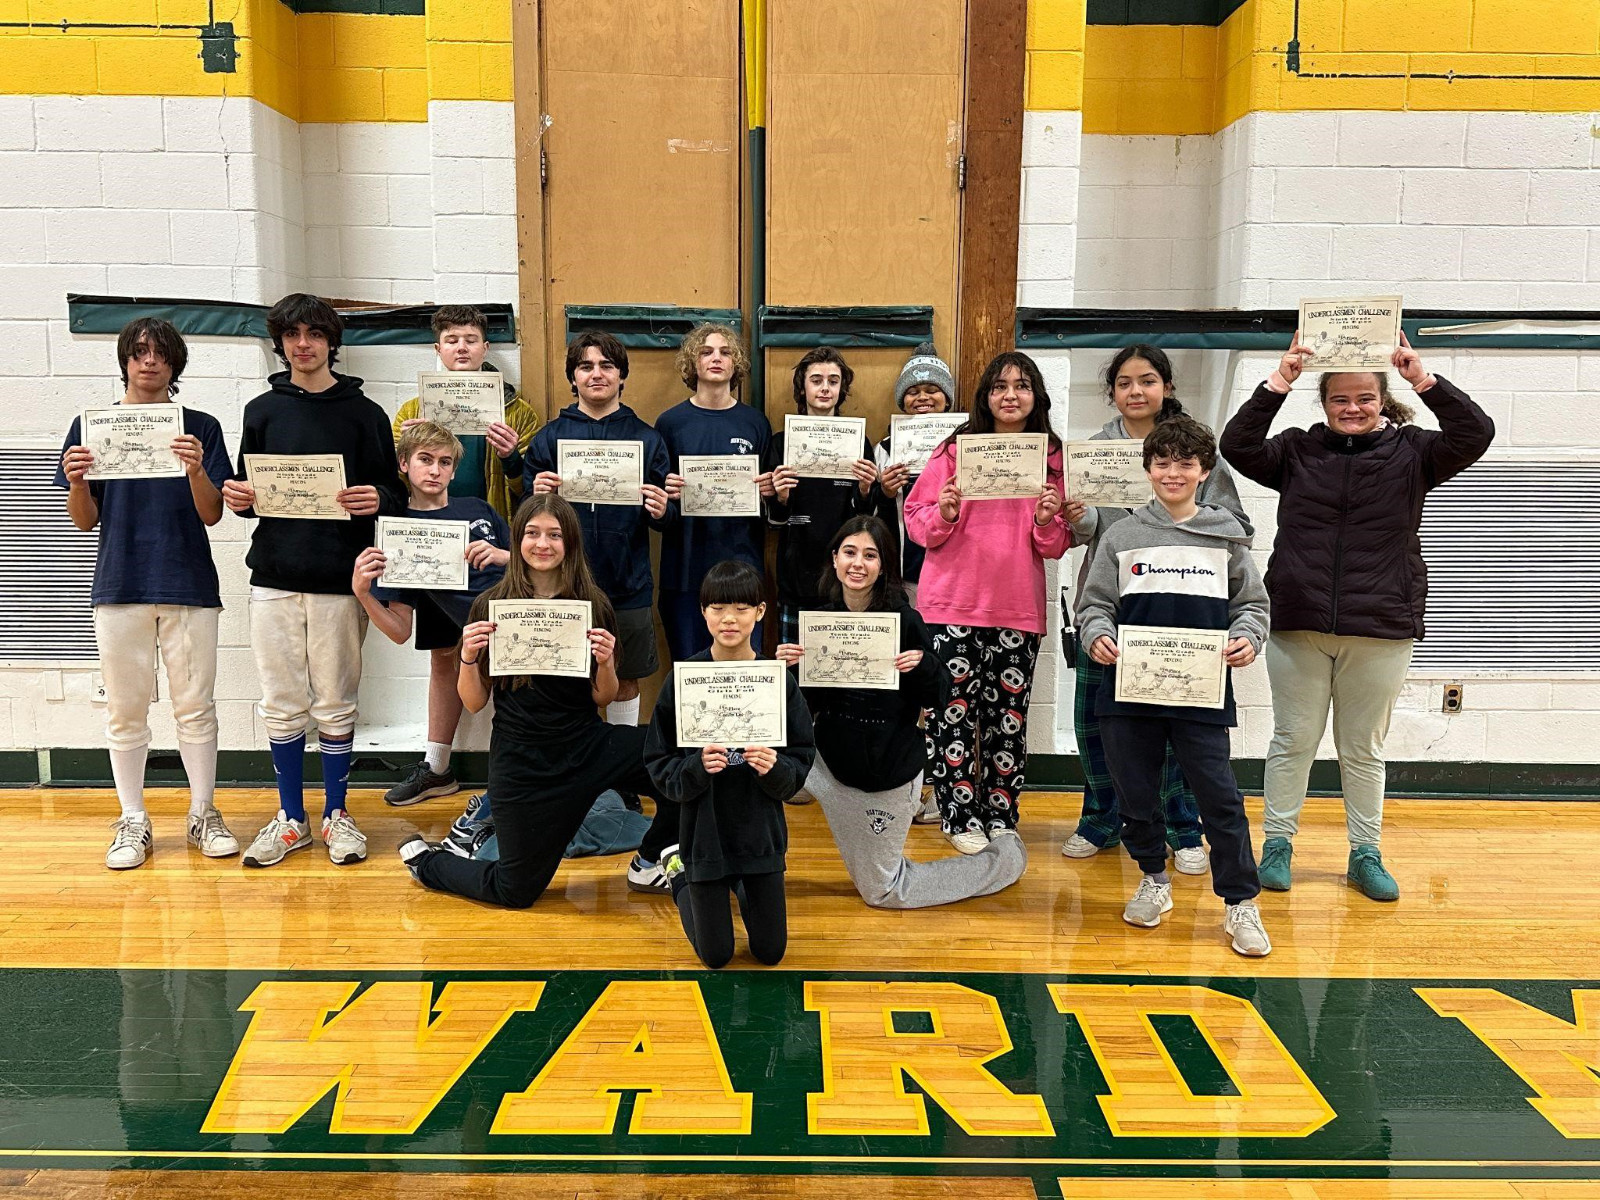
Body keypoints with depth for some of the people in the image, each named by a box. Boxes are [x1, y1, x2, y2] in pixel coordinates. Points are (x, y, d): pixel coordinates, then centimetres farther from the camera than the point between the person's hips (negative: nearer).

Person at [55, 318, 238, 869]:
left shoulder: (200, 427, 3)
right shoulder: (92, 426, 6)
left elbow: (211, 514, -2)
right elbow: (85, 520, 7)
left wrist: (196, 470, -20)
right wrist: (75, 482, -14)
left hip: (189, 585, -1)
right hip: (120, 586, 1)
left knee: (196, 707, 4)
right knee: (125, 711, 7)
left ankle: (204, 814, 17)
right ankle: (133, 822, 19)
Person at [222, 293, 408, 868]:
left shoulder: (364, 413, 4)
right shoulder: (262, 410, 10)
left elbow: (396, 493, 3)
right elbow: (247, 493, 15)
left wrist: (377, 499, -19)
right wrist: (238, 498, -8)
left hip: (339, 580, -2)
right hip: (274, 577, 2)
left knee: (335, 703, 6)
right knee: (282, 704, 7)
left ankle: (336, 814, 20)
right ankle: (291, 818, 20)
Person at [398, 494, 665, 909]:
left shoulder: (593, 605, -1)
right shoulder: (491, 606, -5)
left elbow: (604, 698, 3)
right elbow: (474, 703, -2)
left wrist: (606, 663, -16)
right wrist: (468, 657, -20)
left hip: (587, 745, 2)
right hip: (522, 760, -2)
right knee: (516, 892, 7)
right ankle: (425, 860, 37)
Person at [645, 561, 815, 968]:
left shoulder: (778, 679, -9)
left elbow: (801, 759, -4)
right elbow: (660, 765, -8)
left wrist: (775, 767, -25)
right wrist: (697, 766, -27)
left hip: (762, 832, 2)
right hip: (705, 833, -1)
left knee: (771, 951, 13)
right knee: (716, 956, 13)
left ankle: (740, 884, 42)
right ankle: (678, 869, 38)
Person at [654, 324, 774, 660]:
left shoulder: (756, 422, 7)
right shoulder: (671, 422, 5)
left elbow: (771, 488, 13)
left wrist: (770, 489, -8)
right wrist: (666, 490, -13)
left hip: (743, 561, 1)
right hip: (686, 565, 0)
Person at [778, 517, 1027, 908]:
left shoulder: (904, 619, -13)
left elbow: (938, 698, -10)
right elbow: (808, 704, 0)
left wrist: (922, 666, -30)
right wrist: (788, 667, -19)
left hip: (889, 767, -4)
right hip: (832, 756, 4)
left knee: (882, 892, 7)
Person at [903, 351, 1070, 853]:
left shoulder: (1054, 459, 8)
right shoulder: (956, 449, 3)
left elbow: (1057, 546, 11)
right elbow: (916, 520, 3)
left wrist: (1048, 521, -9)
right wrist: (944, 513, -17)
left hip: (1019, 608, 2)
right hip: (954, 604, -1)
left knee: (1009, 714, 5)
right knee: (955, 709, -1)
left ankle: (1000, 817, 19)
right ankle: (961, 817, 13)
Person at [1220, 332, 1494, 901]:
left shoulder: (1410, 451, 4)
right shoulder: (1297, 450, 4)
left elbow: (1475, 434, -10)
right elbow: (1237, 446, -10)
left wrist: (1424, 380, -19)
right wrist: (1277, 383, -19)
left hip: (1381, 629, 0)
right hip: (1298, 625, 0)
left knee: (1364, 748, 12)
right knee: (1293, 740, 8)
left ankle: (1366, 855, 24)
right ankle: (1277, 845, 20)